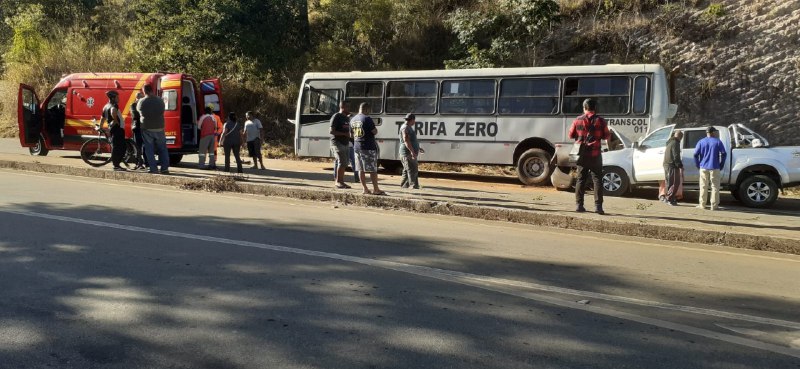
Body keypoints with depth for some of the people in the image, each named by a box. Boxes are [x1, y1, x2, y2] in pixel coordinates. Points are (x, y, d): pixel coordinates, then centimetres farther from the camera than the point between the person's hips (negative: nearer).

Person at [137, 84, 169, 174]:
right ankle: (165, 168, 6)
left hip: (147, 129, -2)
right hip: (159, 128, 2)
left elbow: (138, 109, 9)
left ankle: (153, 168, 1)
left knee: (149, 149, 4)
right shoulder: (160, 100, -1)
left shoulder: (142, 102, -8)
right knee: (162, 148, 10)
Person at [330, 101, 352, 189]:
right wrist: (344, 134, -19)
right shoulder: (336, 117, -10)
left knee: (343, 163, 8)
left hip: (345, 143, 8)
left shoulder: (347, 117, 16)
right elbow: (331, 131, -16)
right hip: (337, 143, -8)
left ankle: (341, 181, 14)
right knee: (342, 162, -15)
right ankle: (337, 181, -9)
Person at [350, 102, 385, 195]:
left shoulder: (352, 120, 11)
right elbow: (375, 132, -13)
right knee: (373, 169, -1)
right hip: (368, 147, -7)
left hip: (357, 147, 7)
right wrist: (375, 127, 6)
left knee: (360, 169, 9)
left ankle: (365, 189, 10)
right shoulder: (367, 119, -12)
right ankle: (375, 189, 0)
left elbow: (351, 135, 19)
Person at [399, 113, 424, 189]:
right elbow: (406, 141, -25)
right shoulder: (405, 128, -13)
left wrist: (418, 148, 33)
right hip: (407, 153, -11)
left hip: (411, 153, 11)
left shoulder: (409, 127, 21)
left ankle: (403, 186, 18)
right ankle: (414, 185, -17)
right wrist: (412, 151, -31)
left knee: (407, 171, 13)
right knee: (412, 170, -14)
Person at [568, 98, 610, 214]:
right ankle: (598, 205, -5)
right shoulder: (600, 120, -3)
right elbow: (607, 136, 0)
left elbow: (571, 135, 6)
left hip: (582, 154, 2)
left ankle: (579, 205, 9)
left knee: (581, 179, 9)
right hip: (595, 155, -2)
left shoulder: (578, 120, 0)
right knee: (597, 179, 2)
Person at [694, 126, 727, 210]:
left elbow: (696, 154, -3)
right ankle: (714, 205, 1)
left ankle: (702, 205, 9)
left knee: (703, 187, 8)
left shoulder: (701, 142, 5)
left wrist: (698, 165, 7)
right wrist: (721, 165, 2)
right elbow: (724, 154, -7)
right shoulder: (718, 142, 0)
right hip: (714, 168, -2)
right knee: (715, 187, 3)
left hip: (704, 168, 2)